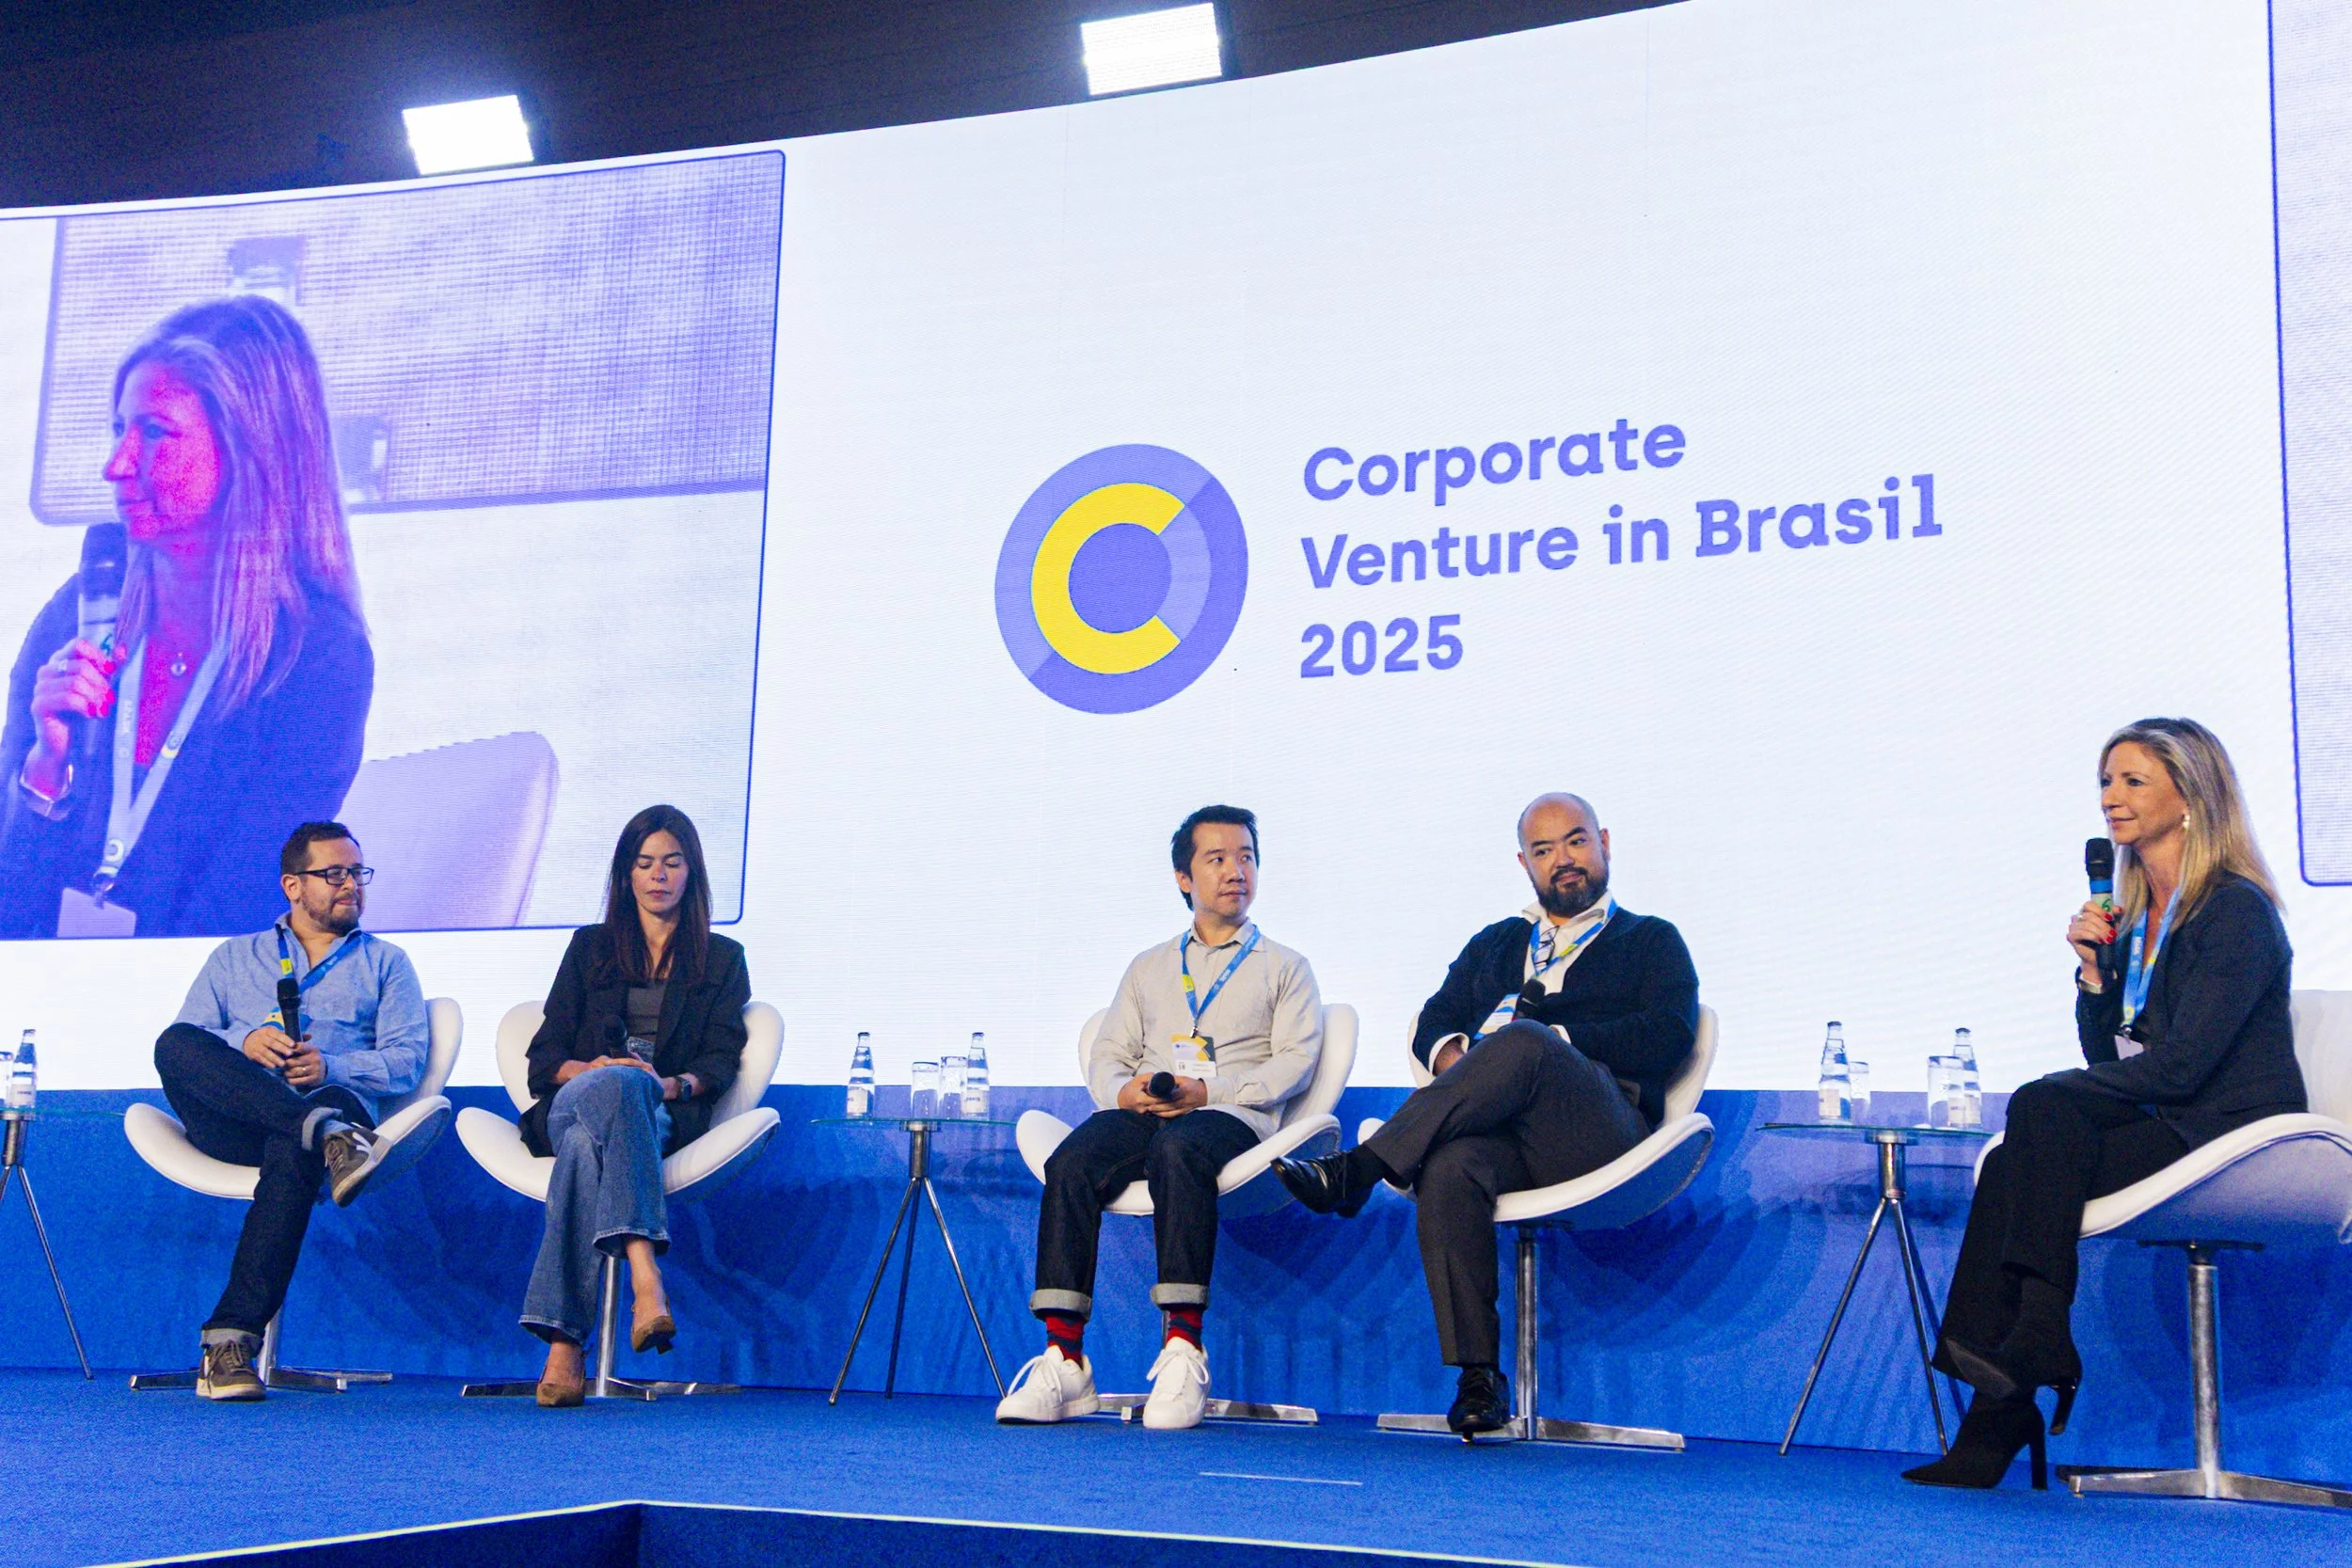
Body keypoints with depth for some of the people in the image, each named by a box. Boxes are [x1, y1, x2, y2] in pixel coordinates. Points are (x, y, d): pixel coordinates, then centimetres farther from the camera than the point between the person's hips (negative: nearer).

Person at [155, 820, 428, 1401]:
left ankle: (231, 1340, -43)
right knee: (175, 1043, -29)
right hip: (230, 1123, 2)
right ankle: (326, 1133, -44)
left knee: (292, 1149, -39)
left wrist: (330, 1067, -10)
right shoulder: (234, 957, 28)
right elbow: (182, 1050, 14)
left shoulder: (385, 962, 24)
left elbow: (407, 1060, 9)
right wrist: (244, 1043, -8)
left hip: (335, 1099, -2)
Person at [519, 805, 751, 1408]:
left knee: (587, 1147, -39)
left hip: (665, 1117, -1)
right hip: (569, 1106, 1)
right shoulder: (590, 947, 25)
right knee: (614, 1086, -40)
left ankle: (563, 1347, -54)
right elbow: (544, 1056, 15)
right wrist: (592, 1070, -10)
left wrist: (672, 1084, -16)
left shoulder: (722, 959, 22)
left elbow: (720, 1062, 7)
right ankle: (645, 1279, -57)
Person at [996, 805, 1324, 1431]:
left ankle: (1182, 1349, -42)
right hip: (1141, 1114, 3)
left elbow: (1295, 1059, 3)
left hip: (1232, 1115, -3)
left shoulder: (1284, 967, 18)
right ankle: (1063, 1358, -34)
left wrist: (1208, 1090, -12)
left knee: (1176, 1148, -40)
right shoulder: (1149, 967, 29)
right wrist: (1123, 1091, -4)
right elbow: (1106, 1054, 22)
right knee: (1072, 1162, -31)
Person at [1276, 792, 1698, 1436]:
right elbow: (1433, 1021, 23)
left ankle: (1357, 1169, -35)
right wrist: (1449, 1052, -2)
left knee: (1521, 1041, -36)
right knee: (1449, 1170, -35)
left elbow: (1669, 1035, 3)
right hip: (1496, 1129, 3)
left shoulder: (1652, 941, 21)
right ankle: (1478, 1377, -33)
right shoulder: (1493, 944, 34)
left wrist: (1554, 1037, -5)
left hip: (1598, 1133, -3)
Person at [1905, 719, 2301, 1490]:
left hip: (2231, 1136, -7)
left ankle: (2038, 1344, -28)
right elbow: (2107, 1057, 15)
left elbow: (2182, 1064, -18)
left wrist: (2056, 1099, -13)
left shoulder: (2236, 911, -9)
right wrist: (2094, 969, -1)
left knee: (2042, 1106, -27)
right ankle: (1998, 1414, -25)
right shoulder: (2130, 916, 16)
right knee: (2013, 1166, -19)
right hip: (2162, 1130, 7)